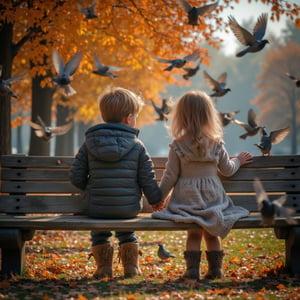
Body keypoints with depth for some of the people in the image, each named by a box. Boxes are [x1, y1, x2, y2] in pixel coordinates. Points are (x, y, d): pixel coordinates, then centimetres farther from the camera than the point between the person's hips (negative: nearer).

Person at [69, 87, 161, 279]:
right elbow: (148, 179, -2)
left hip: (97, 208, 0)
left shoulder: (89, 144, -3)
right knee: (127, 231, 32)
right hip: (129, 208, 0)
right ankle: (131, 267, 29)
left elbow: (77, 177, -2)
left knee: (99, 231, 31)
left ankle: (104, 267, 22)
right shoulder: (137, 146, -6)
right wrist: (156, 199, 16)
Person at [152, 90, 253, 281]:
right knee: (212, 233, 16)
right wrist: (237, 161, 31)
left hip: (187, 199, -1)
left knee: (193, 233, 11)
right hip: (212, 199, 1)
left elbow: (170, 177, -3)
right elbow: (227, 170, 9)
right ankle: (216, 269, 16)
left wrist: (159, 198, 10)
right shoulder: (217, 143, -1)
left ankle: (192, 269, 1)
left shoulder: (178, 146, -6)